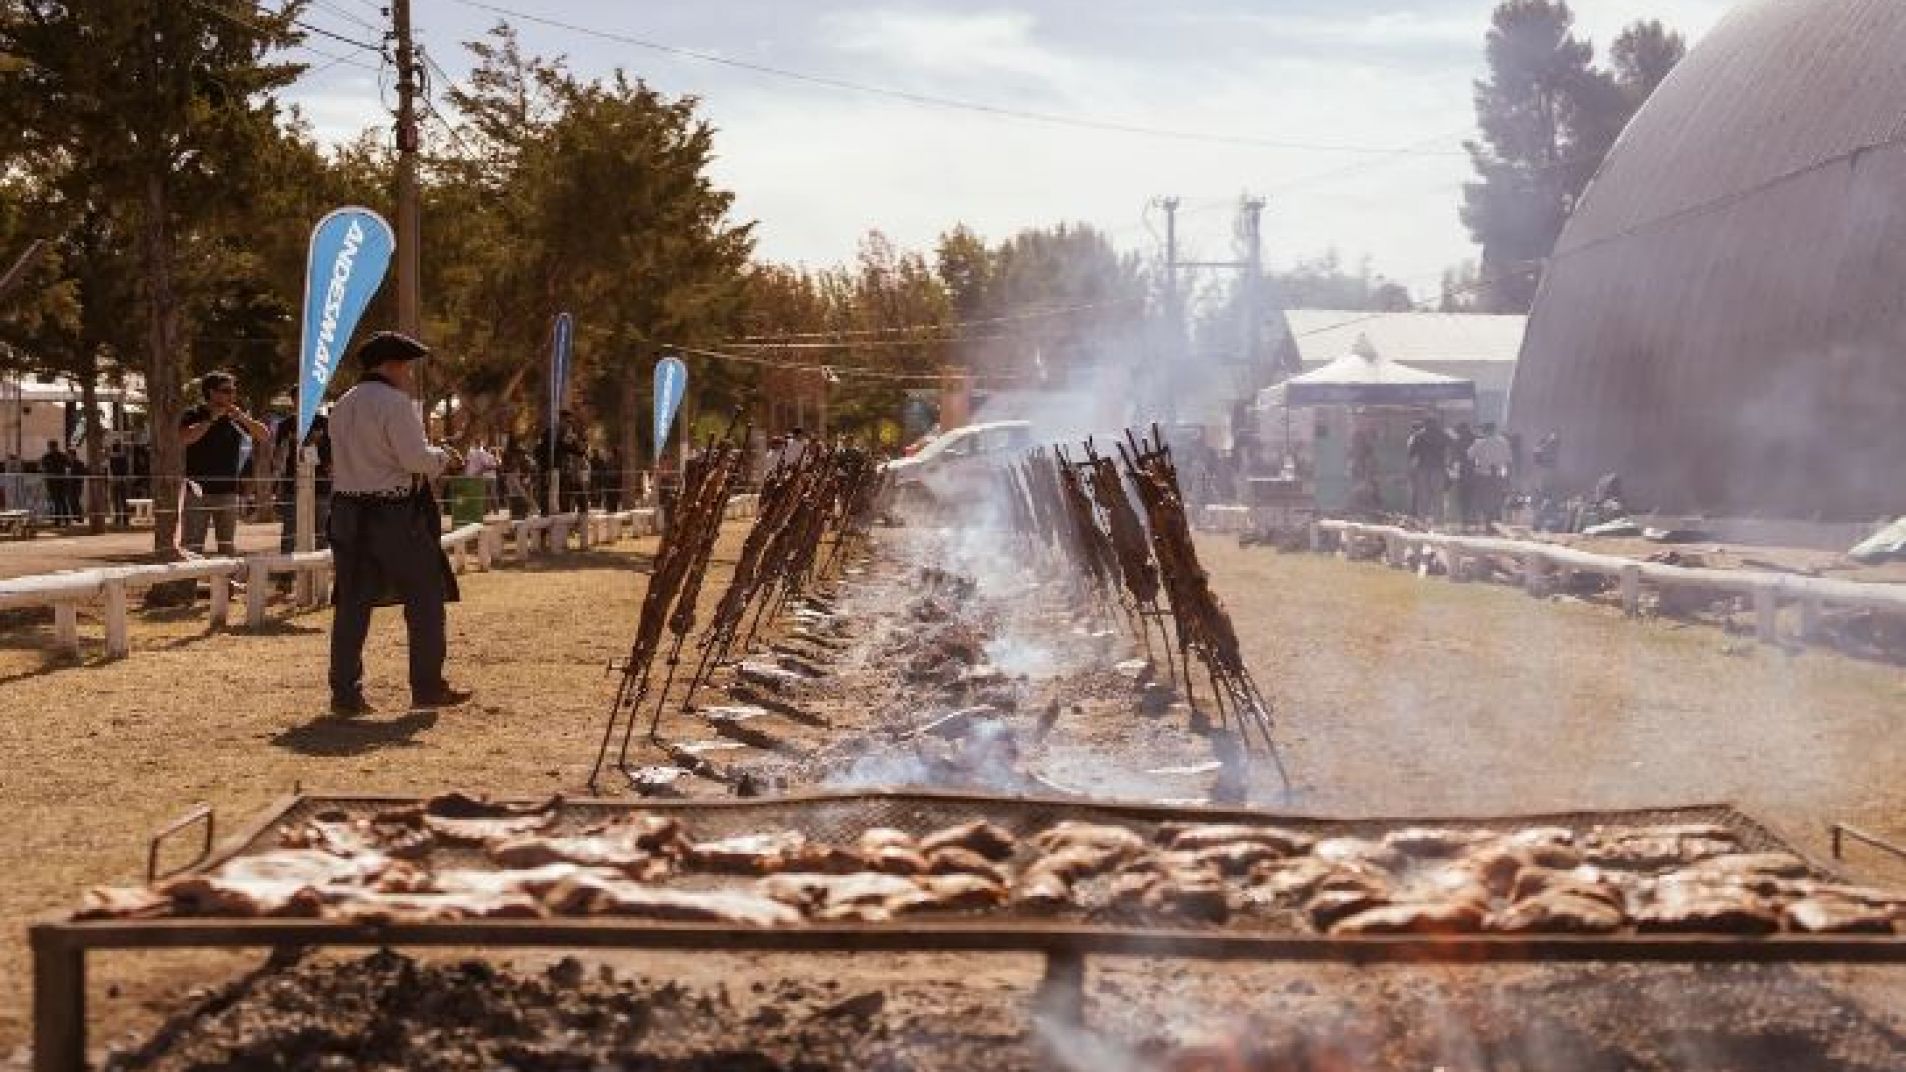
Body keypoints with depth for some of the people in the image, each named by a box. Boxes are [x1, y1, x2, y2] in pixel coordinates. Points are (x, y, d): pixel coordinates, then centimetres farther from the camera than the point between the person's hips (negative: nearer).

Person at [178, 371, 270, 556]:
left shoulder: (236, 417, 11)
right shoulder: (193, 415, 0)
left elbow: (265, 435, 5)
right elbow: (184, 438, -18)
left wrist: (242, 417, -8)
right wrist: (211, 418, -15)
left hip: (227, 490, 4)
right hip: (197, 490, -4)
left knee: (228, 545, 8)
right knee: (192, 544, -5)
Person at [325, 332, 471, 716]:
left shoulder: (343, 406, 14)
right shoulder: (394, 403, -12)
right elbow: (416, 458, -18)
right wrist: (442, 456, 3)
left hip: (349, 512, 7)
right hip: (393, 514, -7)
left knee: (353, 602, 6)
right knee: (425, 598, 5)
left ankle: (345, 694, 4)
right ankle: (428, 687, 9)